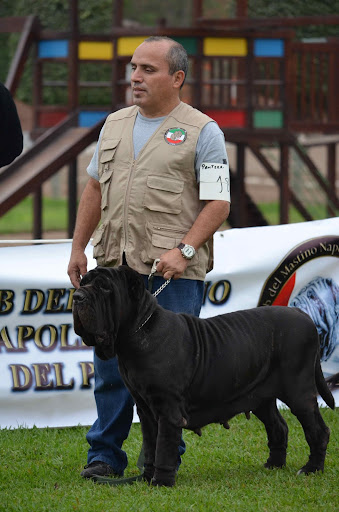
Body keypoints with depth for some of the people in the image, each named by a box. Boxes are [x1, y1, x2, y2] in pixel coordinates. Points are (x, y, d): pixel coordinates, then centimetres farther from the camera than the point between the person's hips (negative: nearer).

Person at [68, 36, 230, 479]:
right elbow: (95, 189, 22)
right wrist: (79, 247, 16)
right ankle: (105, 455, 13)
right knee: (110, 363, 6)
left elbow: (218, 202, -6)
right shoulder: (115, 125, 16)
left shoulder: (201, 132, -2)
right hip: (115, 266, 5)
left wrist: (184, 250, -16)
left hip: (173, 273, -5)